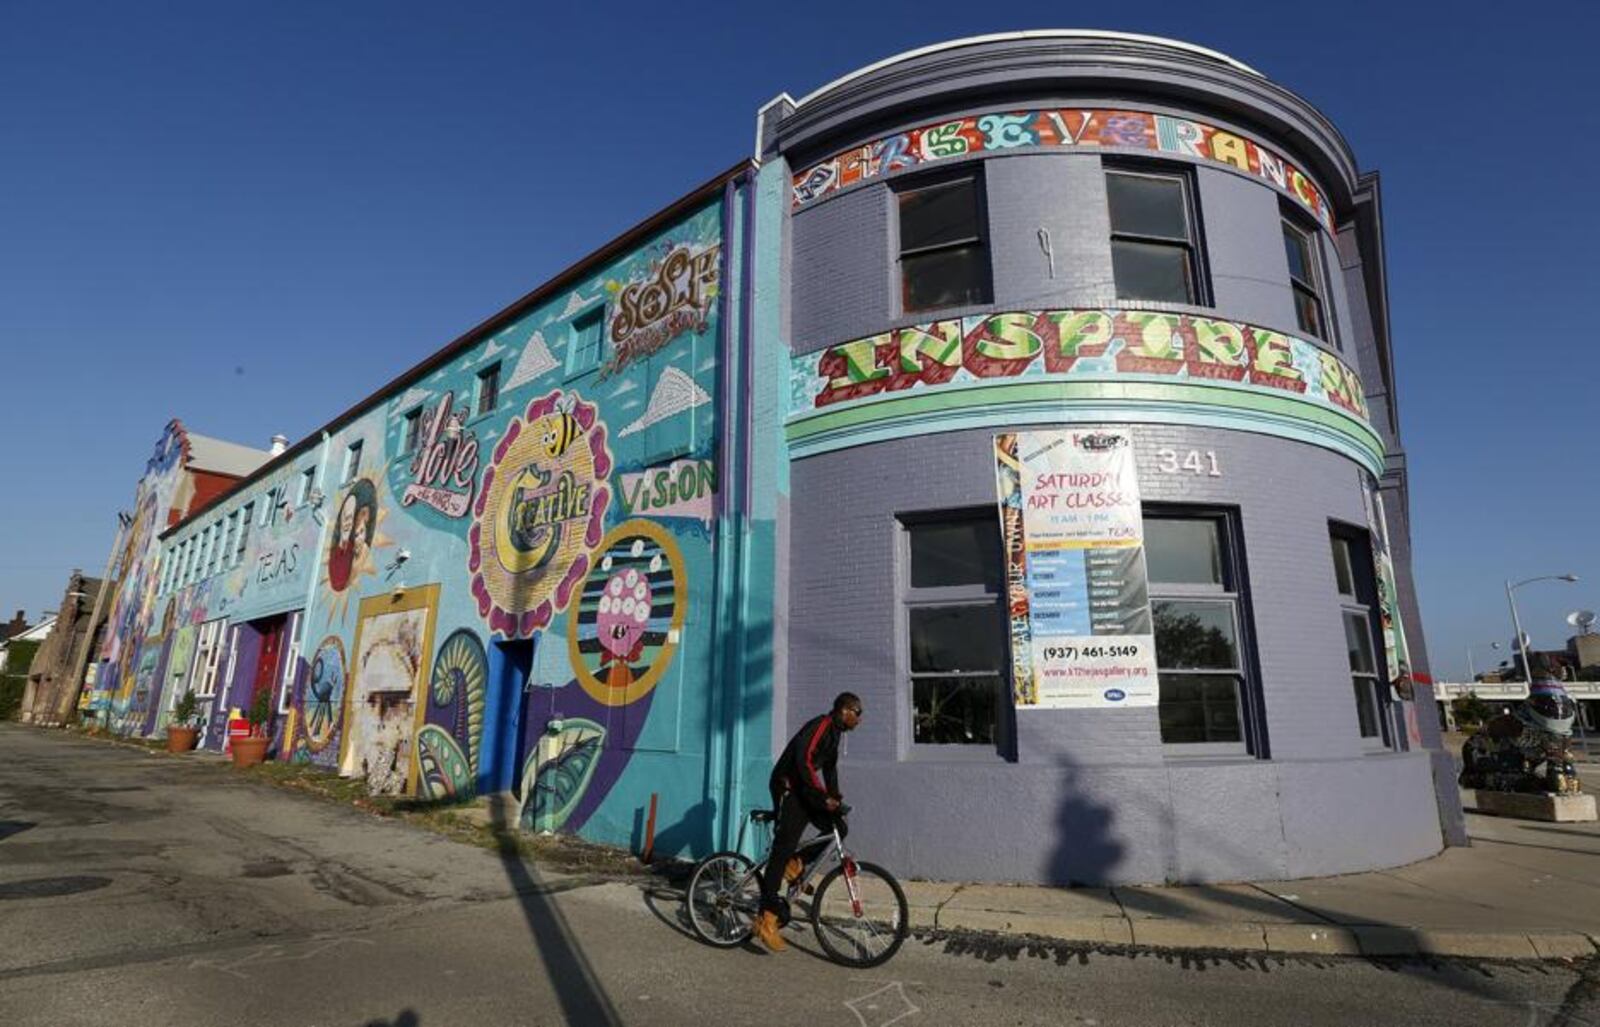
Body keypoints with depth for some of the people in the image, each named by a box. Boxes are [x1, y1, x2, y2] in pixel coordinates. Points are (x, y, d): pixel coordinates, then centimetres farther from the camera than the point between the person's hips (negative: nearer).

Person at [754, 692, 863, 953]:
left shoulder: (834, 731, 12)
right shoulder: (821, 725, -19)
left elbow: (830, 767, 22)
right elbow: (803, 760, -30)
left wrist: (834, 798, 13)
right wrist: (823, 796, -30)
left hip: (803, 789, 9)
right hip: (788, 787, -9)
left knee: (837, 828, 1)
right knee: (782, 848, -11)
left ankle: (796, 864, 15)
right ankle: (767, 921, -9)